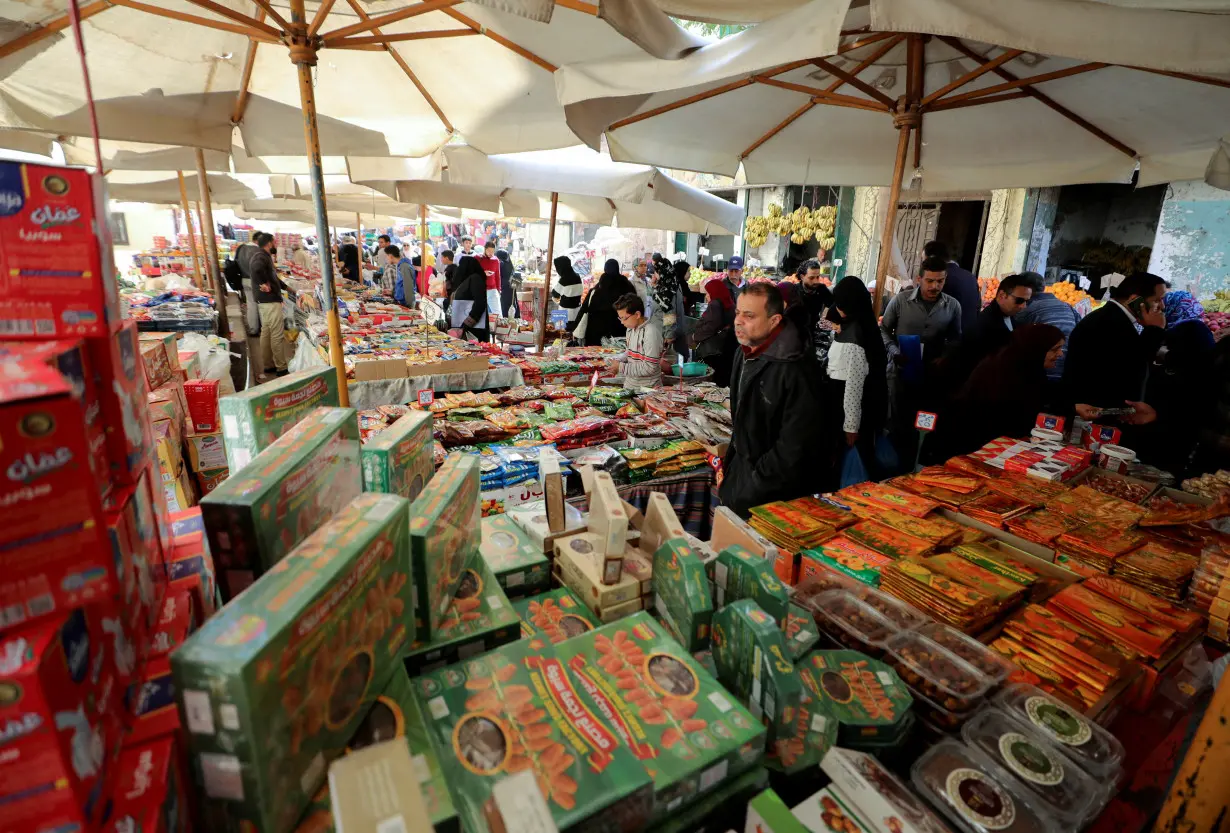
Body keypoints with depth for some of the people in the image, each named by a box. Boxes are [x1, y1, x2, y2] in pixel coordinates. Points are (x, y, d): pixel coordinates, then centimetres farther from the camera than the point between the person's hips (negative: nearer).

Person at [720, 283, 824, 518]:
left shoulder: (794, 369, -27)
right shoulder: (744, 352, 3)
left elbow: (795, 444, -25)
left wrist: (757, 483, -19)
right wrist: (729, 460, 14)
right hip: (740, 468, 9)